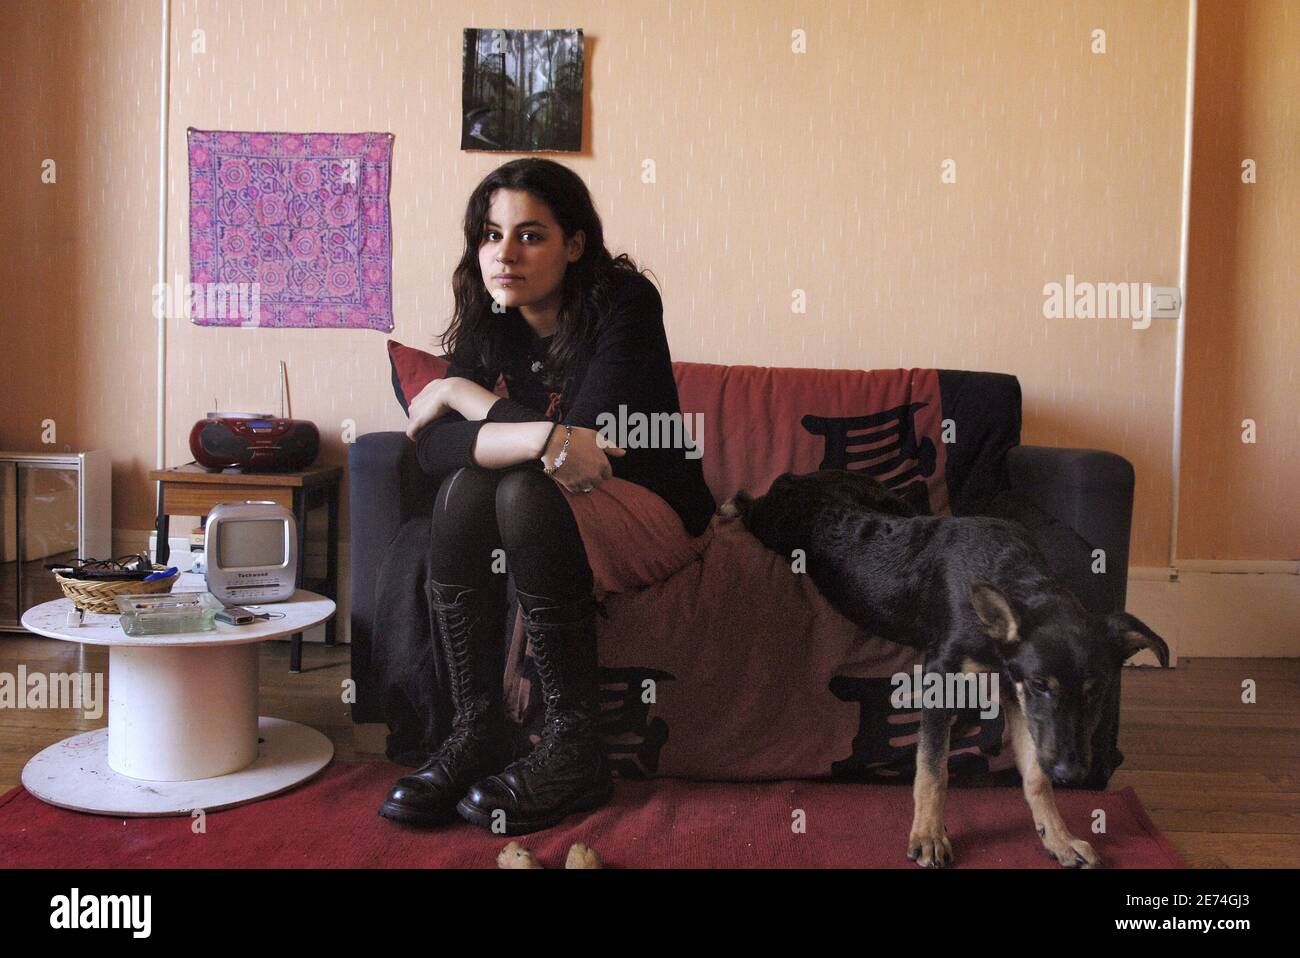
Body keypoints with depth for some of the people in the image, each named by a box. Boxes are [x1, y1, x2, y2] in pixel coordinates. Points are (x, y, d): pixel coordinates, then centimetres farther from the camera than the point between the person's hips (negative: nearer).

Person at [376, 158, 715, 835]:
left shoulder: (624, 302, -17)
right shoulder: (490, 319, -2)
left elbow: (591, 440, -28)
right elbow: (431, 447, -16)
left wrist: (462, 394, -18)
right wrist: (543, 437, -34)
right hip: (555, 511, 5)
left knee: (524, 490, -31)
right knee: (466, 484, -24)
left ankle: (574, 748, -24)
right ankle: (475, 731, -19)